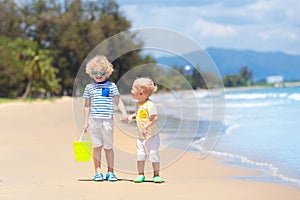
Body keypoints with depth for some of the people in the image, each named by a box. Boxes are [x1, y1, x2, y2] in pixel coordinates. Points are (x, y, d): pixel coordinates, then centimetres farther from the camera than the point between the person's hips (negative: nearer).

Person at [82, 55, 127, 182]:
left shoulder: (111, 86, 6)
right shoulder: (89, 87, 10)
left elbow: (118, 101, 6)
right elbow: (87, 106, 13)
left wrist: (124, 113, -10)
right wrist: (86, 122, 10)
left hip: (107, 120, -1)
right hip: (94, 120, 1)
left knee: (108, 147, 3)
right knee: (96, 146, 2)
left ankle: (110, 172, 9)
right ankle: (98, 172, 6)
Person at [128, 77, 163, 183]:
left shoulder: (150, 105, -18)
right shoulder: (138, 104, 7)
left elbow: (155, 118, -23)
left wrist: (146, 127, -28)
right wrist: (132, 116, 4)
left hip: (152, 136, -7)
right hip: (141, 136, 7)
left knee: (153, 154, -1)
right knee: (140, 155, 5)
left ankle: (156, 175, 10)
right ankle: (141, 174, 14)